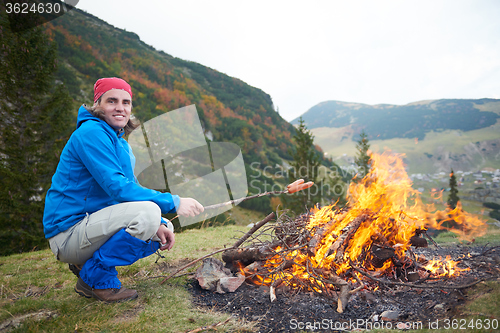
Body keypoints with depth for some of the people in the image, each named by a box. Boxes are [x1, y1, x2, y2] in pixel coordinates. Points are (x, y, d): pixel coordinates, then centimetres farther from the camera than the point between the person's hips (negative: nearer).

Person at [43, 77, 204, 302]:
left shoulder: (121, 144, 13)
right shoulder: (90, 132, -15)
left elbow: (133, 189, 11)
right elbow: (117, 188, -24)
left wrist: (159, 224, -6)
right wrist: (173, 203, -23)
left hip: (90, 228, 9)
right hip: (67, 233, -9)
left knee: (164, 229, 10)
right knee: (147, 212, -28)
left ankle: (87, 263, 11)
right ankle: (95, 276, -8)